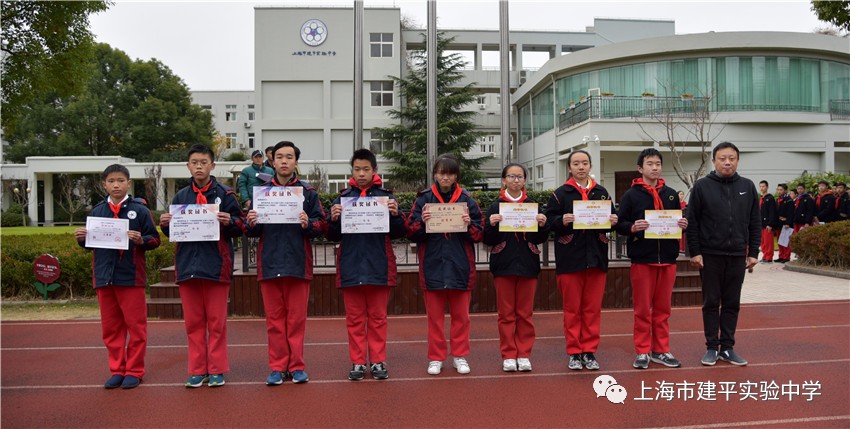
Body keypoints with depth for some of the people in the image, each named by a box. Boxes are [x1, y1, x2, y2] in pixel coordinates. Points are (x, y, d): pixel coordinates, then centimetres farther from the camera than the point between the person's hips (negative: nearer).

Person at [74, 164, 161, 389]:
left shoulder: (140, 210, -2)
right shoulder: (97, 211, 10)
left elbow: (154, 239, -3)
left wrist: (141, 240, -22)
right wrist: (82, 239, -4)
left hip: (131, 277, -4)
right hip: (103, 277, 4)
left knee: (135, 325, 2)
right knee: (110, 327, 11)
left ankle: (134, 370, 13)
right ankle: (116, 370, 22)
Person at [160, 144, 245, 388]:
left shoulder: (224, 194, 1)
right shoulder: (181, 196, 12)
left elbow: (240, 227, -1)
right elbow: (173, 232, 16)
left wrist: (229, 221, -21)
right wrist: (166, 225, -5)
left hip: (216, 266, -3)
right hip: (188, 265, 4)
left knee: (216, 321, 3)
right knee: (193, 322, 9)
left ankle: (216, 370, 13)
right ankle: (197, 371, 18)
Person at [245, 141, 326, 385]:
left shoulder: (308, 192, 6)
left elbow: (321, 226, 1)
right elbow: (252, 232, 10)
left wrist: (308, 224, -19)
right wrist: (252, 224, -12)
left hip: (298, 264, -1)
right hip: (269, 264, 1)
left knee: (297, 319, 4)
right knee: (274, 319, 6)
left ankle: (296, 366, 14)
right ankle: (277, 367, 14)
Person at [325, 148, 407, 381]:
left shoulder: (386, 197, 2)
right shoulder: (342, 198, 5)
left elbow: (400, 233, 0)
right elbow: (333, 236, 6)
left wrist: (395, 215, -17)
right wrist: (334, 220, -13)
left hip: (379, 267, -1)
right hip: (350, 267, 1)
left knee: (378, 317, 8)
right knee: (354, 318, 8)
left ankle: (378, 361, 18)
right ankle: (358, 362, 18)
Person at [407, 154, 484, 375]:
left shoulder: (467, 199, 4)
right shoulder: (424, 199, 2)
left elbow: (479, 234, 5)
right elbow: (411, 233, 2)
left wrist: (469, 224, -14)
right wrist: (421, 222, -17)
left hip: (460, 266, 1)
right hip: (432, 266, 0)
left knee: (461, 315, 8)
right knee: (435, 315, 7)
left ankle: (460, 356, 21)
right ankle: (436, 358, 18)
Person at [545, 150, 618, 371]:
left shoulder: (601, 192, 12)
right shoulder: (560, 193, 2)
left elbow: (612, 218, 13)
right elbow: (549, 220, -3)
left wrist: (613, 221, -9)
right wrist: (562, 221, -22)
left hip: (596, 257, 3)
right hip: (570, 258, -3)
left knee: (593, 308, 7)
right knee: (572, 309, 5)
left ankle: (589, 351, 17)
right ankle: (574, 352, 14)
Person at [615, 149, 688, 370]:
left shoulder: (671, 194, 12)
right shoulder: (631, 195, 0)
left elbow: (679, 221, 17)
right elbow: (620, 224, -4)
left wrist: (683, 225, -4)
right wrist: (632, 228, -24)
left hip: (667, 258, 4)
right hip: (642, 259, -4)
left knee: (663, 308, 10)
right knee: (642, 309, 3)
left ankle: (661, 351, 20)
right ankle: (642, 351, 13)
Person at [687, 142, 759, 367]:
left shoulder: (748, 186, 6)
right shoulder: (702, 186, -3)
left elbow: (755, 222, 8)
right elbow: (692, 222, -4)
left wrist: (753, 252, 4)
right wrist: (694, 252, -9)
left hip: (737, 255, 3)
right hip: (710, 255, -2)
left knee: (732, 304, 9)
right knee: (711, 303, 5)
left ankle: (727, 347, 19)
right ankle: (712, 347, 15)